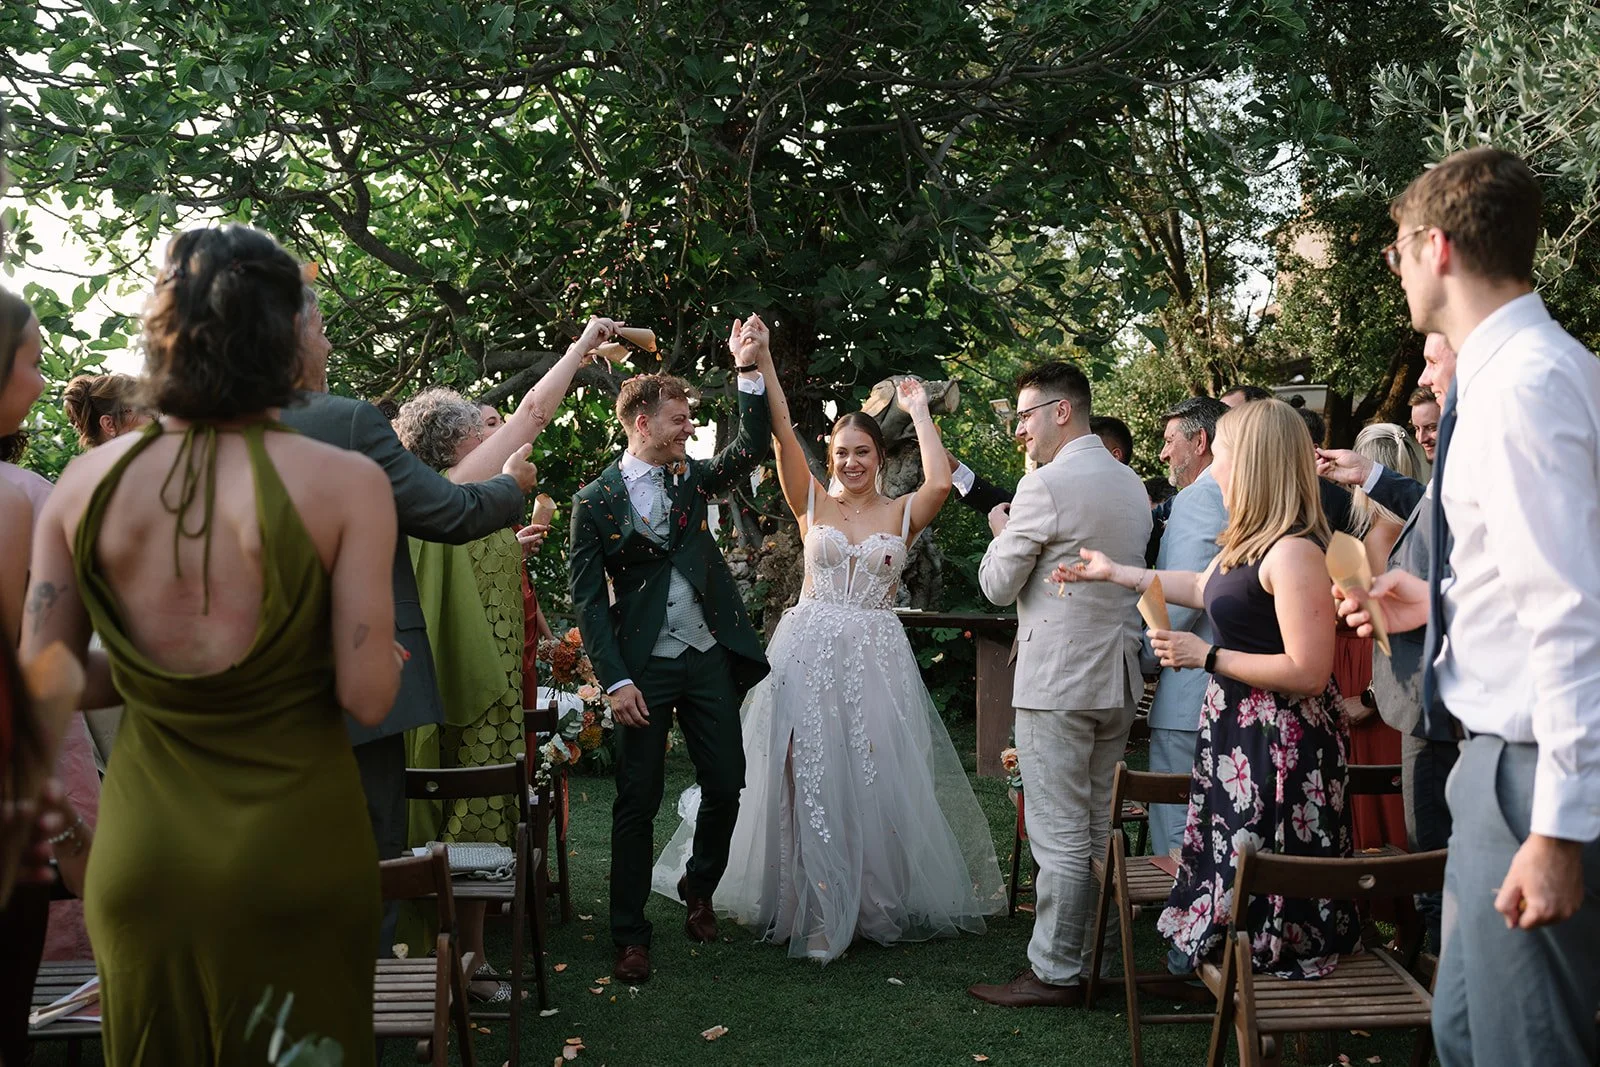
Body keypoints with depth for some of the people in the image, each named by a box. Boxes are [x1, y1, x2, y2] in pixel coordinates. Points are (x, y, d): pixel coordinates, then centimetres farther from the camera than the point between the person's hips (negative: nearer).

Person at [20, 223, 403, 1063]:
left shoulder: (86, 481, -5)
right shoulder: (346, 483, -16)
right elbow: (366, 698, -17)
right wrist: (385, 656, 5)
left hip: (142, 856, 3)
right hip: (294, 857, -3)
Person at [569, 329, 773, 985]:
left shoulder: (691, 479, 9)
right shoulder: (595, 501, -5)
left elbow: (753, 447, 0)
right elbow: (588, 600, -8)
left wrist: (750, 372, -10)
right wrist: (616, 680, -15)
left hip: (710, 658, 4)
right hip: (644, 668, -4)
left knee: (726, 782, 8)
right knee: (637, 801, 0)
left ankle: (699, 890, 34)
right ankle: (630, 936, 12)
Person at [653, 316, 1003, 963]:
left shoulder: (901, 514, 5)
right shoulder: (813, 504, 5)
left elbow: (940, 482, -16)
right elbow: (782, 433, -7)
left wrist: (919, 412, -8)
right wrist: (760, 362, -17)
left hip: (875, 659, 0)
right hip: (810, 654, 0)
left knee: (874, 778, 3)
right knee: (808, 778, 0)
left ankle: (875, 899, 19)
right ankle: (812, 906, 9)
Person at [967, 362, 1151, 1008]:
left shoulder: (1046, 486, -14)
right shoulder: (1131, 484, 12)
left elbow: (998, 586, -10)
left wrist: (1000, 532, 9)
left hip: (1057, 681, -9)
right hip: (1117, 677, 9)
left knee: (1059, 834, -2)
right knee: (1101, 828, 15)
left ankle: (1056, 972, 5)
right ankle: (1092, 956, 24)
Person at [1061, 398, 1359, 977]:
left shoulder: (1293, 552, -22)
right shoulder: (1250, 543, 9)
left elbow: (1307, 673, -26)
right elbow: (1203, 588, 29)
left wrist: (1207, 655, -19)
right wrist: (1114, 572, 33)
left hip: (1280, 745, -10)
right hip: (1240, 728, 10)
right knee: (1233, 870, 16)